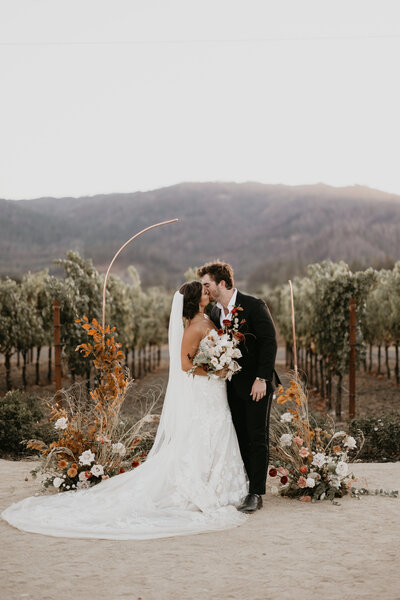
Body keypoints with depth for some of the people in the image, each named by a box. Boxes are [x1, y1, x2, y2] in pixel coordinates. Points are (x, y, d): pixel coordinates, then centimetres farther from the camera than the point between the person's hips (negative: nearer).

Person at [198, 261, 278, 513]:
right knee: (240, 438, 10)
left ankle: (256, 494, 2)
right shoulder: (216, 312, 9)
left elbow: (269, 342, -14)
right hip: (233, 384, 6)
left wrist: (261, 379, -18)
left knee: (257, 438, -3)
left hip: (256, 384, -6)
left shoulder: (254, 306, -12)